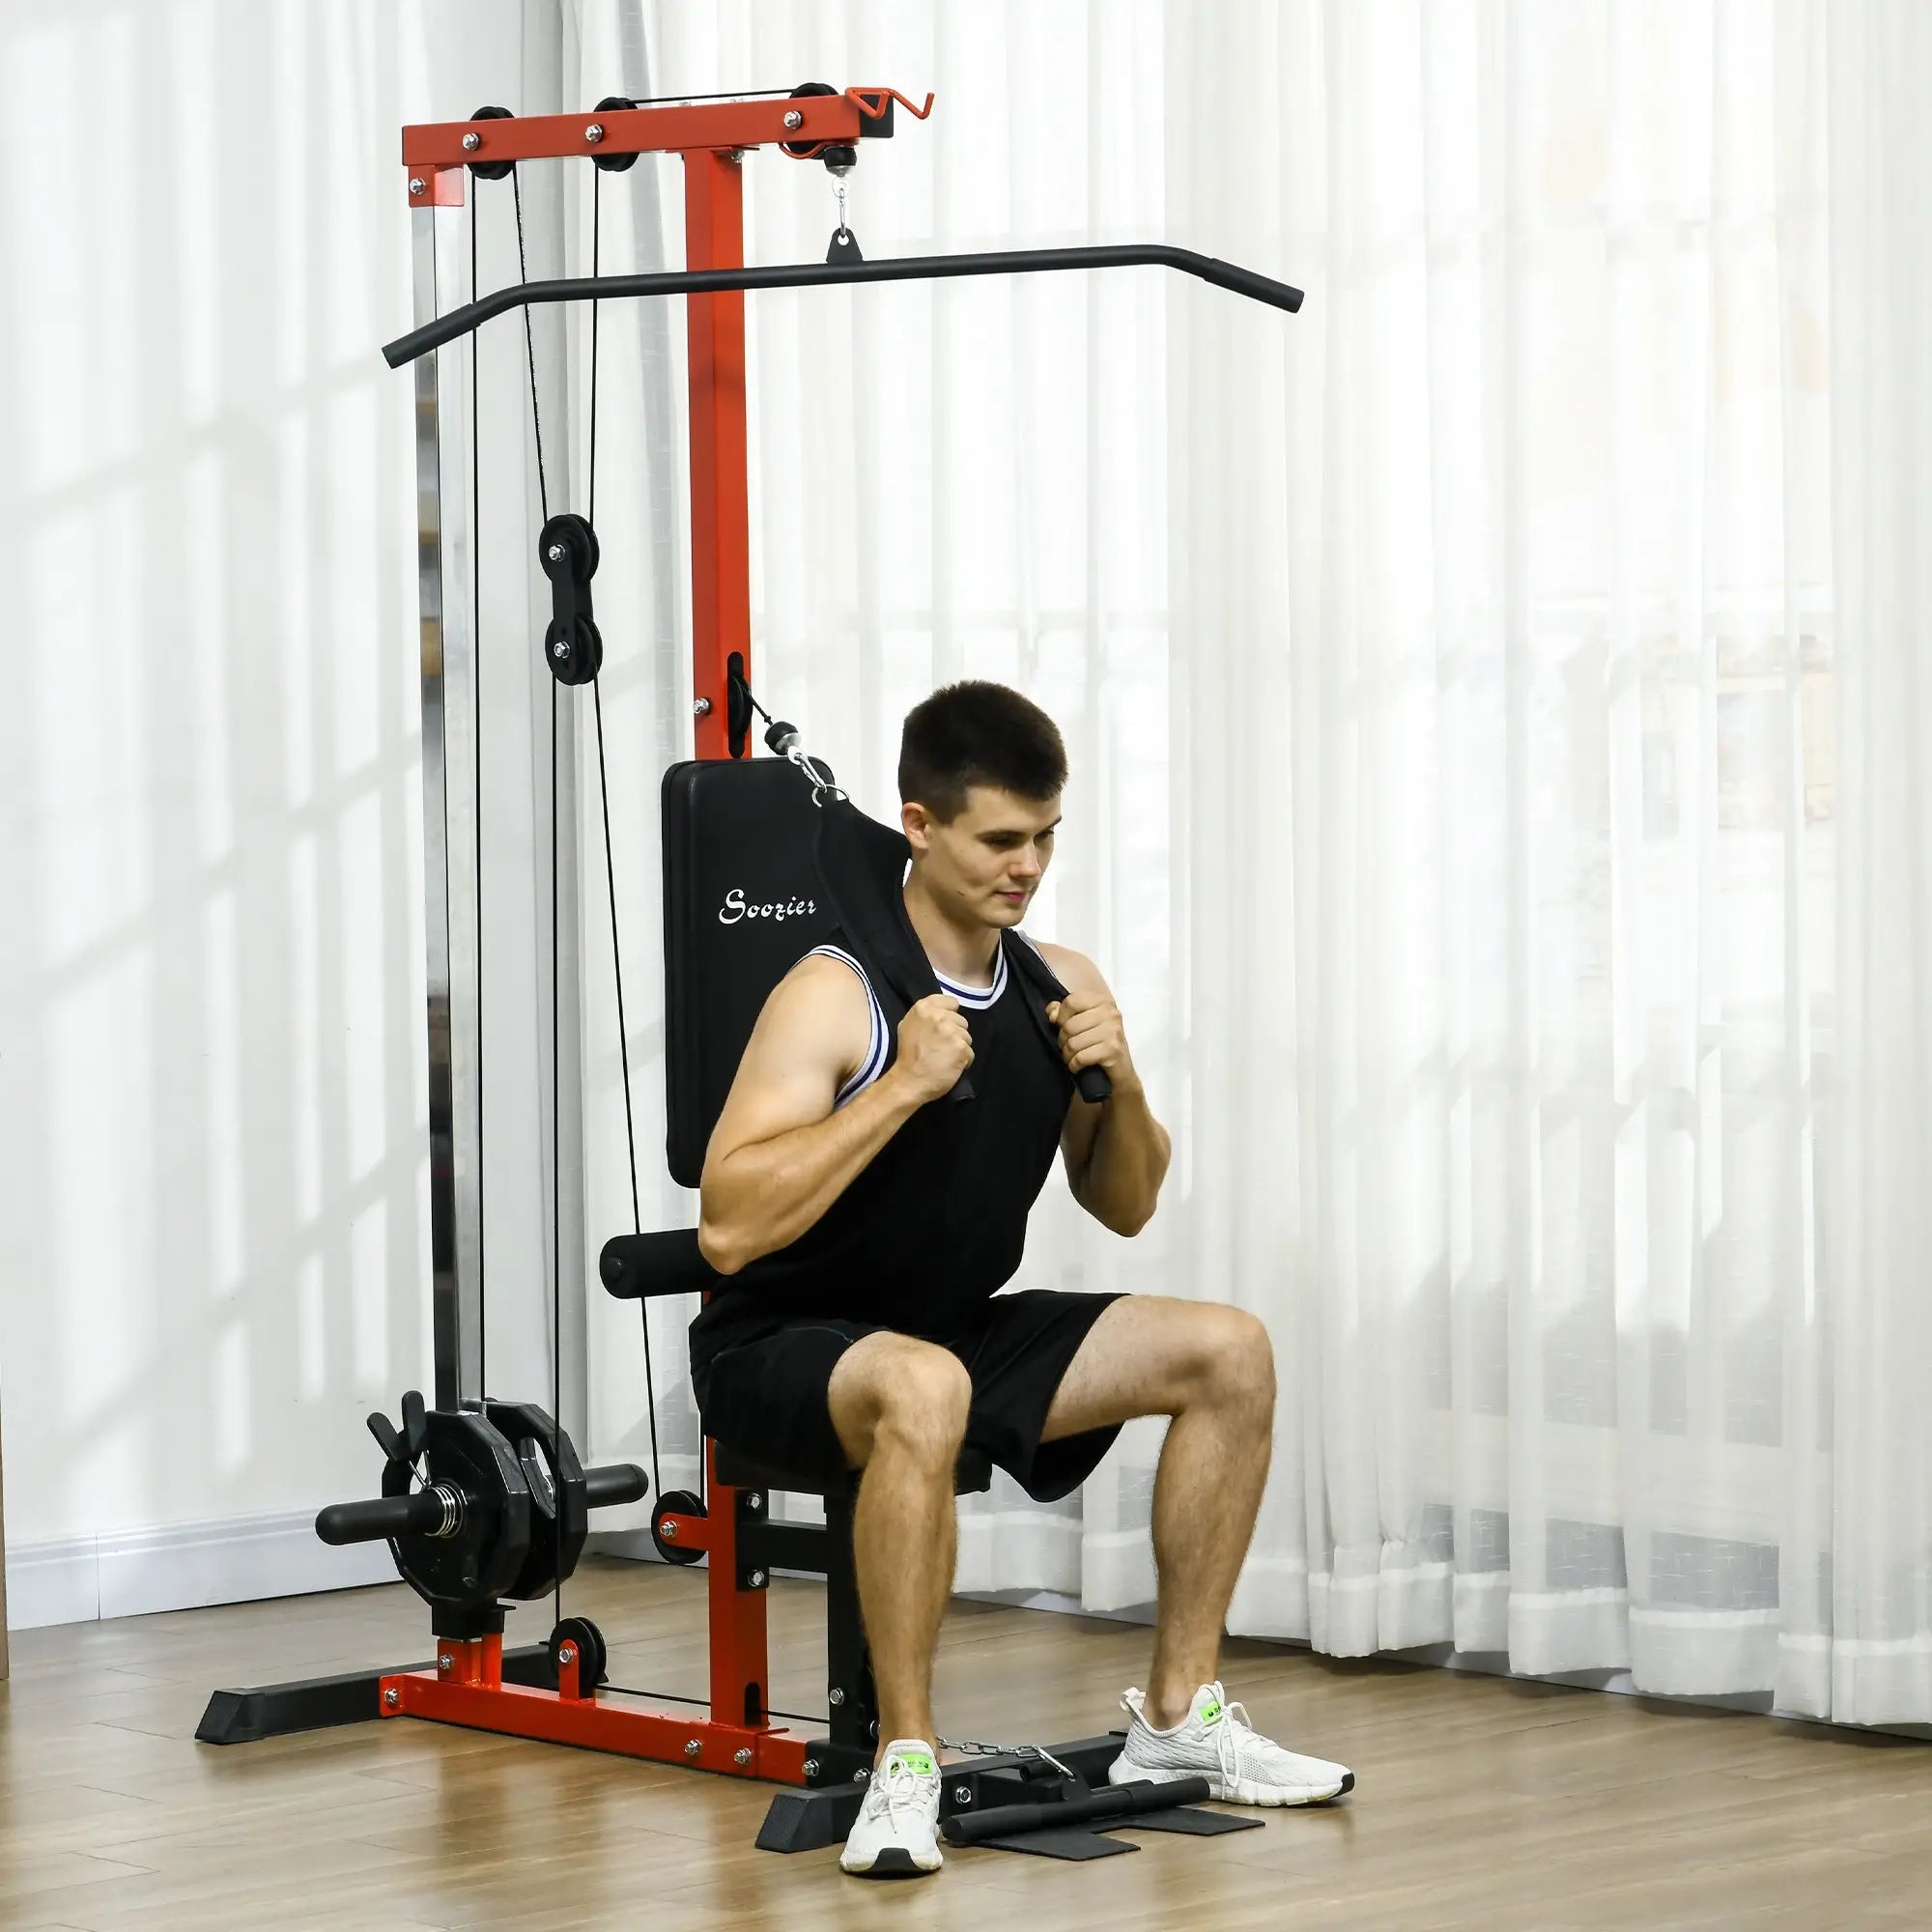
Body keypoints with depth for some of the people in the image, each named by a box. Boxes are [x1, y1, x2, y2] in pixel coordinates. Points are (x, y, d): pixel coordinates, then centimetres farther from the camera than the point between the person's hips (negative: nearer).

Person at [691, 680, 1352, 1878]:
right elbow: (729, 1229, -29)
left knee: (1230, 1353, -3)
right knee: (922, 1387, -40)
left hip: (960, 1328, 7)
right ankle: (906, 1764, -28)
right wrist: (902, 1086, -31)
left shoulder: (1060, 988, 1)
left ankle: (1180, 1716, 5)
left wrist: (1119, 1084, -9)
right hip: (780, 1350, -7)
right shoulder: (835, 998, -20)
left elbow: (1123, 1208, 11)